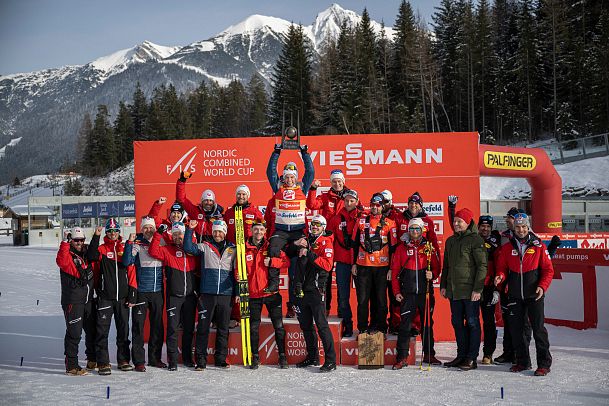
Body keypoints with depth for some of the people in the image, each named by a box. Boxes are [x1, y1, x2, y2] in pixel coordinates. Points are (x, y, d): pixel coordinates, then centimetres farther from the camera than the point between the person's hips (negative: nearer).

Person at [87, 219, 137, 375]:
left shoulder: (126, 249, 8)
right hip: (105, 297, -2)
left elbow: (131, 273, 6)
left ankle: (123, 360, 21)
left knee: (123, 329, 10)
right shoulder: (102, 249, 3)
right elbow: (91, 256, -20)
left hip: (122, 297, 2)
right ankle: (103, 363, 2)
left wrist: (132, 295, 1)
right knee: (102, 330, -3)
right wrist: (96, 237, -24)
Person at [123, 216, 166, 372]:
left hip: (158, 291, 4)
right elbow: (126, 262, -15)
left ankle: (155, 358, 21)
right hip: (141, 291, -4)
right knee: (138, 325, -2)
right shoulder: (137, 245, -2)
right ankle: (138, 360, 4)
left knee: (158, 325, 10)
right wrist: (129, 242, -23)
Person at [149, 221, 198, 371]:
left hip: (190, 295, 3)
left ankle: (187, 357, 22)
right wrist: (159, 233, -14)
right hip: (173, 295, -2)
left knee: (189, 328, 10)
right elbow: (153, 252, -13)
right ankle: (172, 360, 3)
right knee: (173, 327, -4)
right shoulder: (167, 250, 4)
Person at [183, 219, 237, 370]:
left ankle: (221, 359, 17)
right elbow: (188, 248, -7)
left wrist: (237, 293, 10)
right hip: (207, 295, -1)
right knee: (203, 327, -1)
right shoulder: (205, 247, 8)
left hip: (225, 295, 2)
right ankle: (201, 360, 4)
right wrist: (190, 230, -15)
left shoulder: (232, 249, 11)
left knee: (223, 329, 7)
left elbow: (236, 272, 13)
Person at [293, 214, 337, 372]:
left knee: (321, 325, -10)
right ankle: (312, 356, 25)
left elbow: (327, 265, -16)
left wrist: (309, 254, -20)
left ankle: (331, 360, -7)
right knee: (305, 325, 13)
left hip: (316, 290, -7)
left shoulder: (326, 242, -3)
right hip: (303, 289, 7)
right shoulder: (305, 241, 17)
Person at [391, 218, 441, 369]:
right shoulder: (401, 248, 5)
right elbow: (394, 272, 5)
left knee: (427, 324, 10)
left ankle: (429, 355, 22)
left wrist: (432, 274, -13)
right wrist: (396, 292, -1)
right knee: (405, 325, -5)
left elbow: (436, 267, 10)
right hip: (407, 294, -1)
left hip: (425, 292, 1)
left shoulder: (429, 247, 7)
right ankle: (402, 357, -1)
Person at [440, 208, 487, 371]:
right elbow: (446, 266, 22)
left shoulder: (475, 240, -8)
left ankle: (472, 358, 4)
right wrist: (443, 285, 15)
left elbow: (482, 266, -12)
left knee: (472, 323, 0)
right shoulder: (450, 241, 15)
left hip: (470, 291, -7)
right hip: (454, 290, 7)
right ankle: (461, 355, 19)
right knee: (457, 323, 11)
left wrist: (477, 289, -17)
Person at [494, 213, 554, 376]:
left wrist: (542, 286, -13)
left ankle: (544, 364, 2)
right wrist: (500, 276, -11)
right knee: (516, 329, 7)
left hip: (534, 295, -3)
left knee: (538, 328, -6)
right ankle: (522, 361, 20)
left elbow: (548, 270, 1)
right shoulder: (507, 248, 7)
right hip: (514, 295, 3)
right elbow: (502, 268, 11)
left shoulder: (538, 246, 0)